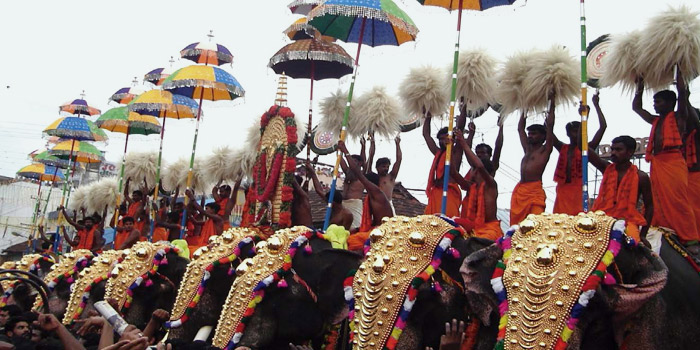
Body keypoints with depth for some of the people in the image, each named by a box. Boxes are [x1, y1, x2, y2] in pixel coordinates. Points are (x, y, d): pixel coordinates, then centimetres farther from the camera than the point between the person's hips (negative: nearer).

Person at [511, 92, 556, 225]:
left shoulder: (545, 149, 5)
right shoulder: (528, 149, 23)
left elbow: (549, 125, -1)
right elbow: (520, 128, 30)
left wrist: (551, 102, 5)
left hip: (535, 190, -7)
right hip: (519, 190, 7)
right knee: (516, 223, -1)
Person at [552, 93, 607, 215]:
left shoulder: (586, 148, 5)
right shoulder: (562, 148, 14)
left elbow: (603, 126, 0)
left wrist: (596, 105, 2)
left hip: (578, 191, -3)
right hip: (562, 190, 3)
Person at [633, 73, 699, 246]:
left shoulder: (678, 117, 6)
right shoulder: (656, 121, 25)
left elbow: (682, 91, -4)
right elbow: (636, 107, 36)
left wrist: (678, 70, 7)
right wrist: (640, 87, 33)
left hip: (673, 162, -7)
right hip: (657, 163, 7)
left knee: (677, 201, -15)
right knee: (659, 201, 3)